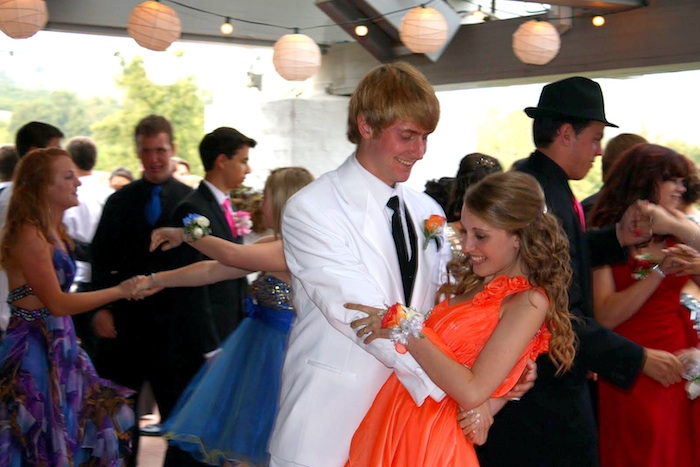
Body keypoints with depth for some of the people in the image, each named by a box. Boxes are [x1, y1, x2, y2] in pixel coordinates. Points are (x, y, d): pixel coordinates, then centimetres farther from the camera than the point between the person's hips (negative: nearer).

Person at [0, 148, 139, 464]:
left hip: (58, 346, 9)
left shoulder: (54, 232, 12)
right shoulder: (29, 234, -17)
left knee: (89, 430, 11)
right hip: (35, 349, -9)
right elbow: (56, 303, -19)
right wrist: (119, 291, -17)